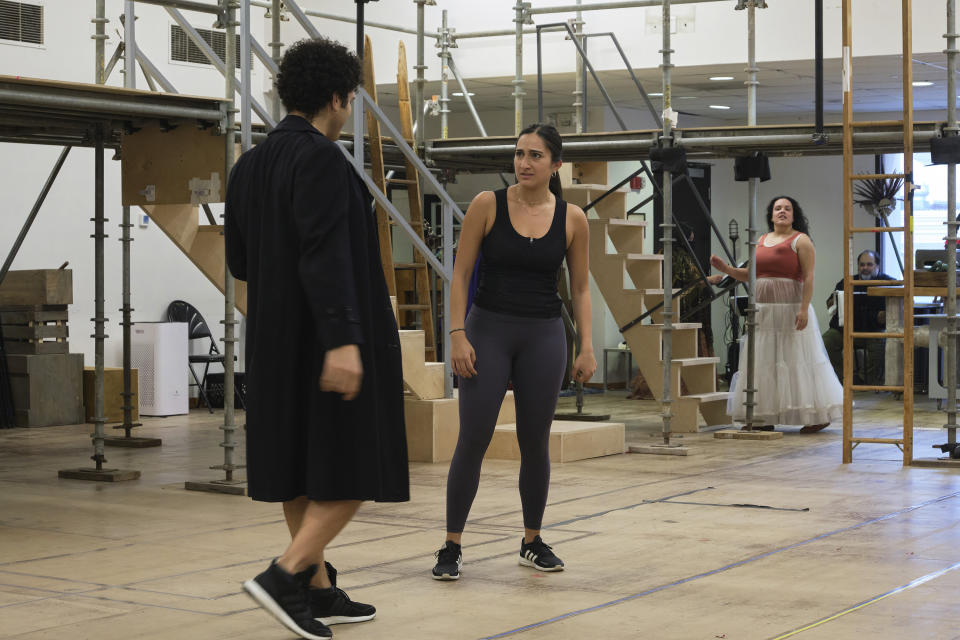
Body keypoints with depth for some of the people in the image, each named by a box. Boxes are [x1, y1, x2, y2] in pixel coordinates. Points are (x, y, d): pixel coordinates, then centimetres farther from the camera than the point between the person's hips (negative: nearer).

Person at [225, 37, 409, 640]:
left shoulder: (249, 165, 10)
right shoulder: (322, 160, -15)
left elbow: (238, 260, 15)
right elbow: (325, 254, -25)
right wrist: (342, 340, -29)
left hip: (276, 342, 8)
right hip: (328, 341, -8)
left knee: (300, 467, 12)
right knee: (355, 466, -1)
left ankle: (319, 589, 19)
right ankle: (285, 573, -12)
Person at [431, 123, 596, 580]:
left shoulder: (572, 219, 0)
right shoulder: (487, 206, -5)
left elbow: (580, 288, 7)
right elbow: (460, 274, -3)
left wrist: (586, 347, 0)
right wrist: (457, 335, -11)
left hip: (543, 337, 2)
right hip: (489, 331, -2)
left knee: (535, 442, 9)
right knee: (473, 440, -5)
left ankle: (532, 542, 24)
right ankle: (451, 547, 4)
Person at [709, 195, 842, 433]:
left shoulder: (801, 241, -2)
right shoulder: (761, 241, 17)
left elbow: (808, 277, -10)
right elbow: (750, 275, 20)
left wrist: (804, 309, -19)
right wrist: (726, 268, 5)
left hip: (790, 309, -6)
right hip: (763, 310, 6)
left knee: (798, 360, -7)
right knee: (764, 363, 5)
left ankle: (818, 415, -1)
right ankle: (765, 418, 10)